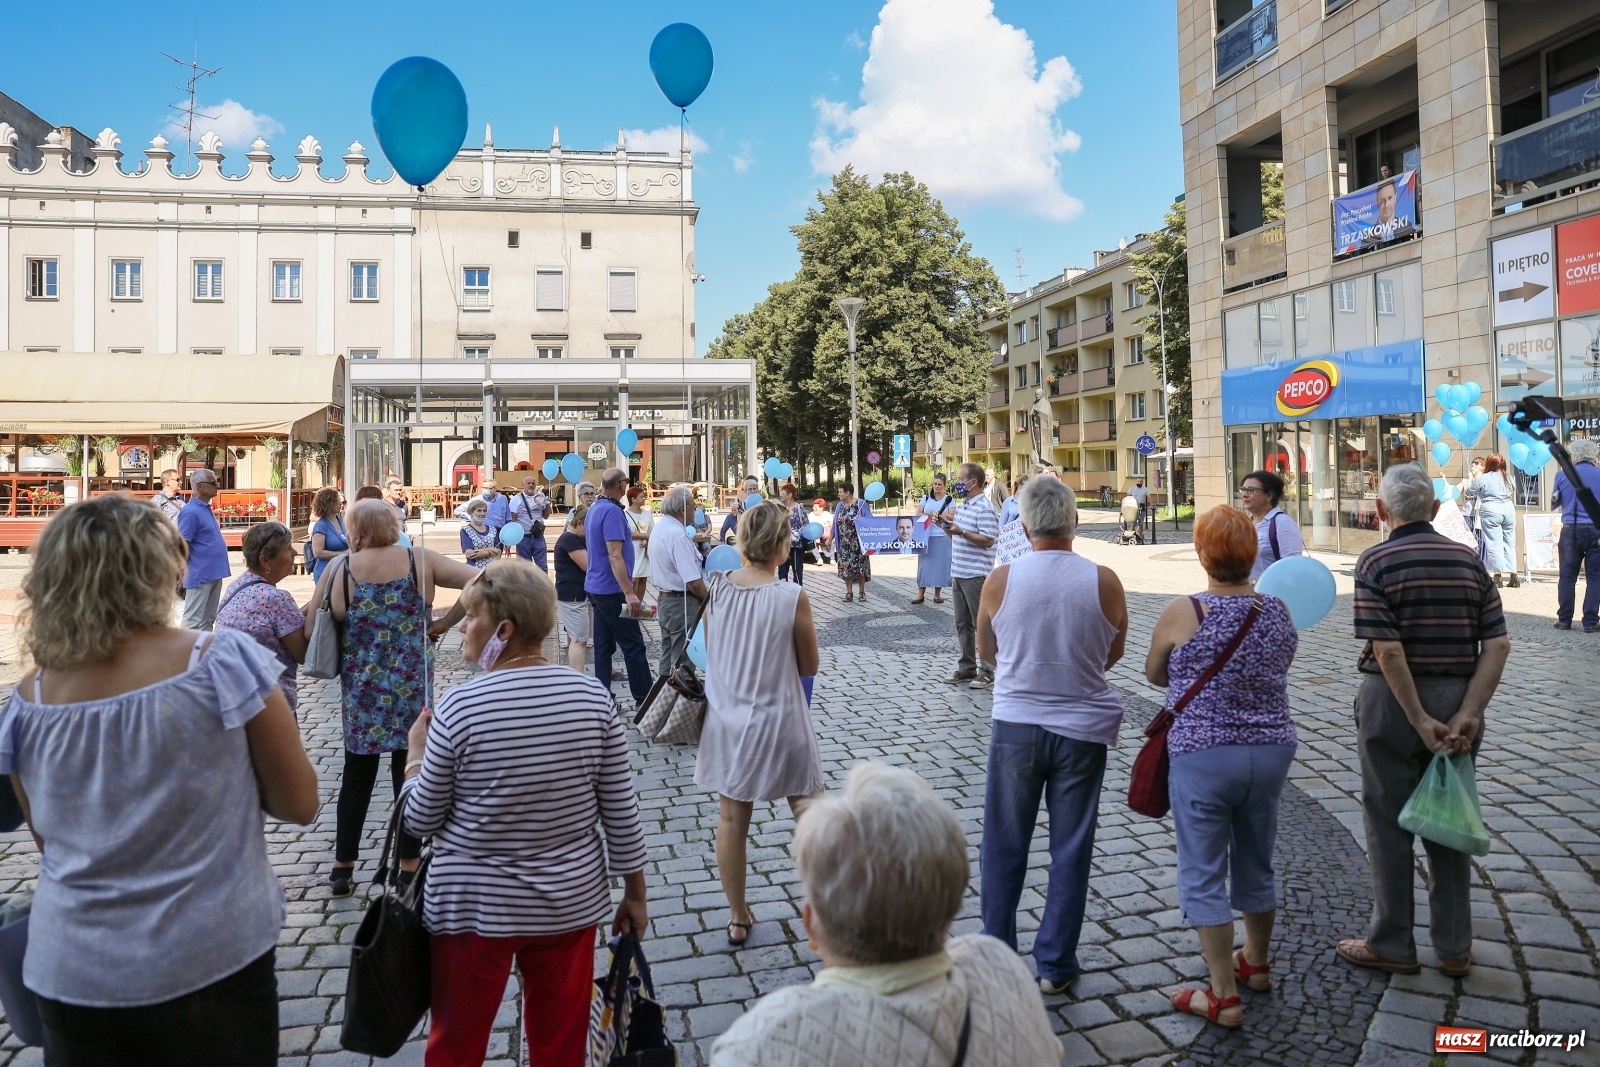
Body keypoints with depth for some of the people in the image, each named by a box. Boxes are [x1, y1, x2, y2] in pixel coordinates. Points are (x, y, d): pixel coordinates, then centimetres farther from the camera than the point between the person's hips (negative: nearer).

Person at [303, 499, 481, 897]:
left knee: (357, 776, 15)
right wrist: (446, 621, -4)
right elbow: (480, 580, -12)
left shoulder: (339, 569, -6)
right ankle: (409, 867, 16)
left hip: (360, 689, 1)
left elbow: (311, 632, -4)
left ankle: (343, 868, 23)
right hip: (412, 687, -1)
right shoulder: (420, 561, -6)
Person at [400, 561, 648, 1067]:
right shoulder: (592, 696, -10)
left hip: (475, 906, -2)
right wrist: (635, 893, 8)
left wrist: (415, 754, 9)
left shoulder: (461, 707, -17)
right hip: (569, 901, 3)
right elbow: (621, 812, -5)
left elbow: (421, 820, -7)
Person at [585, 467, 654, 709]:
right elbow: (615, 556, -23)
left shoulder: (594, 509, 11)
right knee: (634, 646, -2)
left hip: (596, 587, 9)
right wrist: (629, 593, -25)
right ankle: (644, 699, 4)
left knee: (603, 645, 11)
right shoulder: (612, 511, -18)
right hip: (612, 590, -9)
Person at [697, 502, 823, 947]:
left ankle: (738, 918, 26)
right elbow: (809, 666, -6)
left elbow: (710, 654, 7)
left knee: (732, 819, 13)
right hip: (780, 724, -3)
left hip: (727, 722, 3)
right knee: (808, 811, 12)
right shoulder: (792, 597, -17)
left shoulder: (715, 588, -7)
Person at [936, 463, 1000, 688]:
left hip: (976, 575, -9)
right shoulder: (961, 506, 14)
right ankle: (967, 667, 23)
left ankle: (987, 671, 6)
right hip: (958, 573, 9)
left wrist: (961, 531, -25)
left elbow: (988, 540, -20)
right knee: (962, 624, 14)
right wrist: (948, 526, 6)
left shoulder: (984, 508, -14)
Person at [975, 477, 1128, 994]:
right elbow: (1114, 653, 6)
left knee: (1003, 846, 14)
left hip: (1016, 724, 0)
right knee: (1071, 850, 13)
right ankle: (1054, 964, 22)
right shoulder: (1104, 581, -11)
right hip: (1083, 727, 0)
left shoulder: (1000, 579, -11)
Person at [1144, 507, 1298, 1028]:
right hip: (1271, 751, 6)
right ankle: (1257, 963, 41)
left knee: (1203, 874, 6)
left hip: (1202, 755, -5)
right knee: (1256, 863, 22)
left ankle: (1224, 995, 12)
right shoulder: (1278, 610, -1)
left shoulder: (1182, 613, -14)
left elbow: (1154, 674, 2)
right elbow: (1279, 671, 14)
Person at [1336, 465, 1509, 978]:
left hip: (1392, 703, -4)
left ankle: (1391, 945, 18)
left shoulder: (1376, 562, -11)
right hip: (1458, 700, 5)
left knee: (1389, 826, 8)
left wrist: (1421, 721, -15)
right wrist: (1468, 715, -9)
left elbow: (1387, 651, -20)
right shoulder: (1467, 560, 3)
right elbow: (1497, 645, -4)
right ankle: (1455, 949, 24)